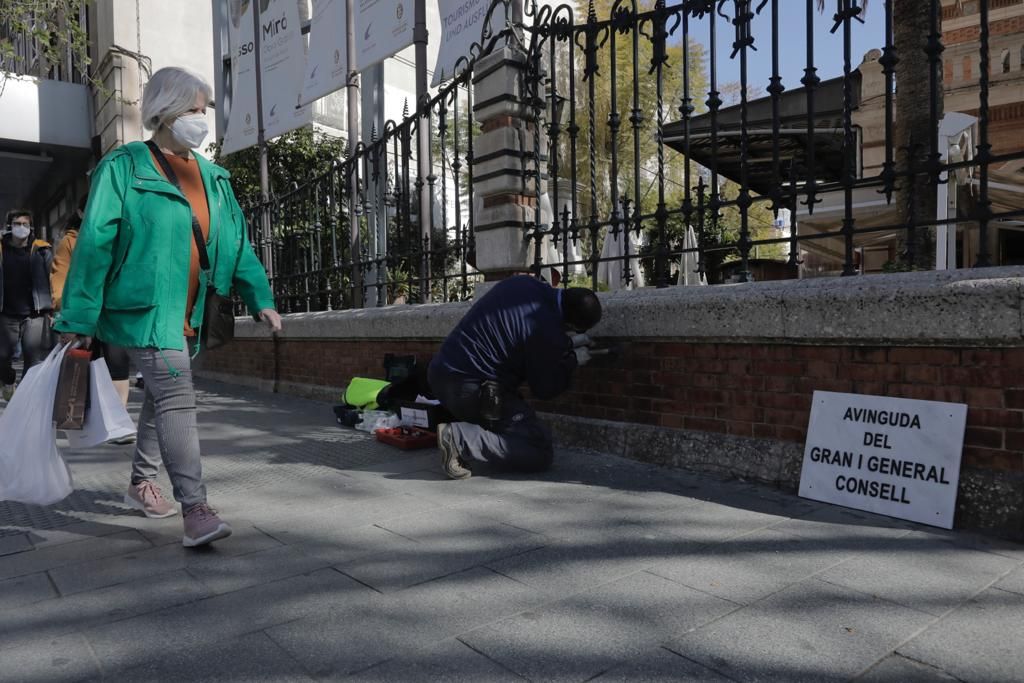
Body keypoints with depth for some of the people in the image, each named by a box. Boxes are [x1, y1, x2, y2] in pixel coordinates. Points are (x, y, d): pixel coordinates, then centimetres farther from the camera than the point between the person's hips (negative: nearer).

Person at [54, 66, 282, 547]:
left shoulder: (213, 177, 13)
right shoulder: (124, 167, -5)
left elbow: (237, 242, 12)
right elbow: (94, 243, -9)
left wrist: (260, 298, 3)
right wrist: (78, 316, -11)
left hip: (189, 315, 7)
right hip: (145, 308, -7)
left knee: (162, 396, 17)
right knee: (177, 397, -16)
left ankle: (142, 483, 35)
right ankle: (194, 510, -16)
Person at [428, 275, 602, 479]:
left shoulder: (522, 283, 5)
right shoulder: (547, 330, -19)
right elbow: (544, 388, -3)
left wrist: (567, 344, 24)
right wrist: (573, 360, 11)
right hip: (469, 390, -9)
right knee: (541, 453, -4)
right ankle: (460, 438, -15)